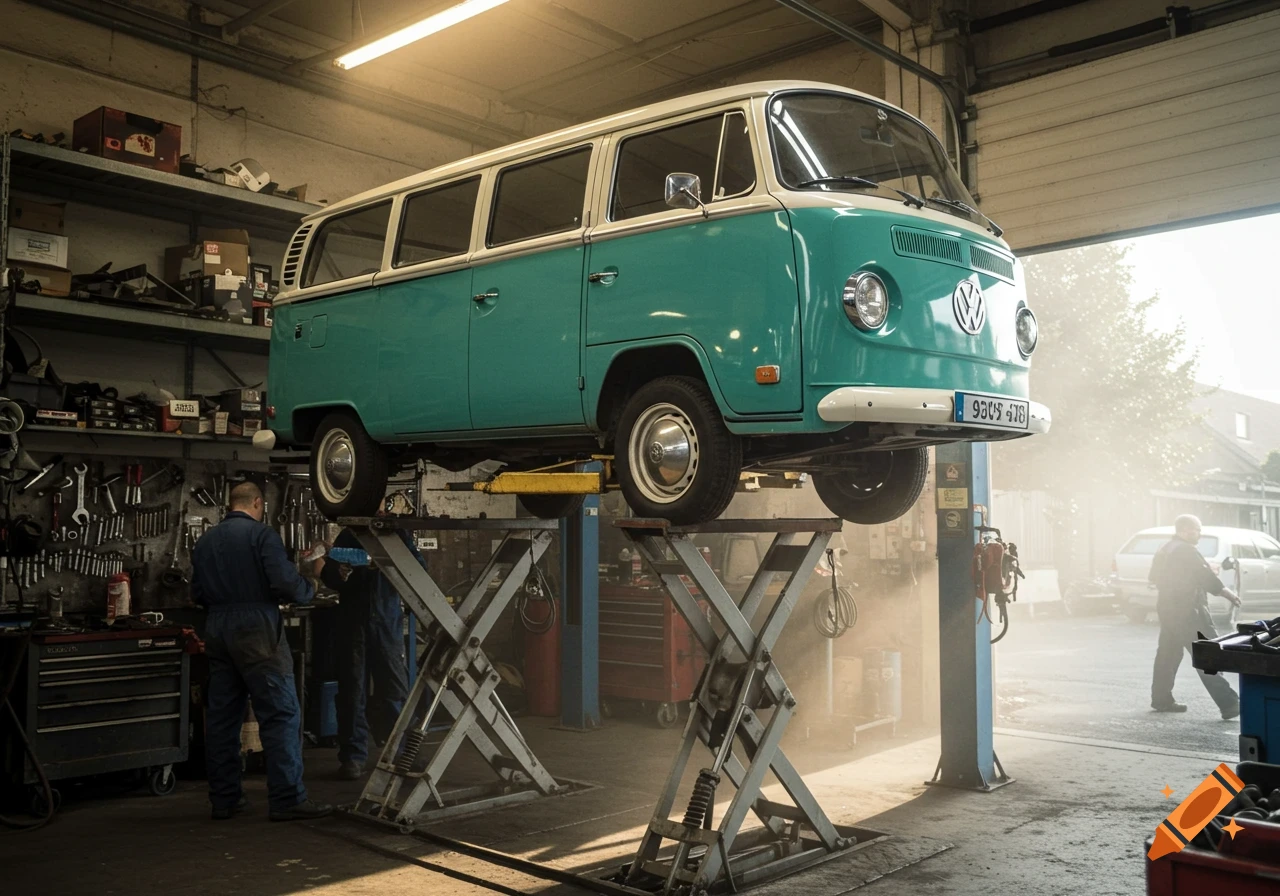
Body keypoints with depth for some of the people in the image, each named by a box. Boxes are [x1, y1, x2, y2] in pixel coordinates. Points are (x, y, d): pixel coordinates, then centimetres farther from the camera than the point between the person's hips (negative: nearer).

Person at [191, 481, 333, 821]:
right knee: (281, 715, -4)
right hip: (256, 630, -7)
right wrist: (309, 590, 4)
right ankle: (287, 799, -4)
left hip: (217, 631, 7)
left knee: (221, 716, 12)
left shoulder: (204, 541, 12)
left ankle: (224, 799, 18)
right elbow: (286, 582, -16)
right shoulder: (262, 535, -8)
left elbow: (198, 593, 15)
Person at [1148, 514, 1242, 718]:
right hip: (1187, 611, -9)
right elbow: (1206, 577, -17)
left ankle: (1161, 699, 17)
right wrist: (1228, 594, -10)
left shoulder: (1164, 551, 16)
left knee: (1168, 653, 14)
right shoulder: (1186, 551, -13)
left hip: (1167, 608, 10)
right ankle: (1228, 704, -13)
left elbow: (1154, 578, 23)